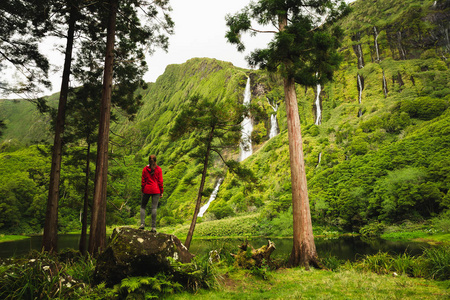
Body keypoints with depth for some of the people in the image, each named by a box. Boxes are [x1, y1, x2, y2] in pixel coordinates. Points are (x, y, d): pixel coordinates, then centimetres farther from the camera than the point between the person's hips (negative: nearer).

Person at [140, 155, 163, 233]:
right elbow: (160, 181, -1)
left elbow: (143, 181, 3)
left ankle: (142, 224, 2)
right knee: (154, 208, 0)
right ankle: (153, 227, -1)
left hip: (147, 190, 1)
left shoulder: (145, 169, 2)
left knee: (143, 206, 15)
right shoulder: (159, 169, -1)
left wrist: (142, 191, 11)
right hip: (156, 190, 0)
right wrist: (161, 192, 5)